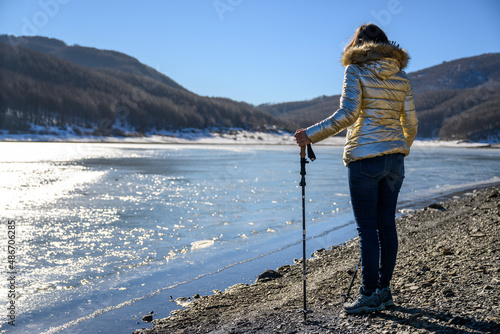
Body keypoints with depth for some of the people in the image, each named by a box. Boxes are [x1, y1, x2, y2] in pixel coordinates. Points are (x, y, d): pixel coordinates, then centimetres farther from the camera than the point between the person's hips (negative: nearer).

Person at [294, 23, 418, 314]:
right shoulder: (401, 76, 11)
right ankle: (384, 291, 17)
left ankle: (370, 295, 3)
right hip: (394, 157, 6)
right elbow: (411, 123, 12)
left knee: (367, 227, -2)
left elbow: (347, 114, -17)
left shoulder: (355, 70, -4)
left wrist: (311, 134, -13)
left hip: (364, 157, -6)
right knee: (387, 224, 10)